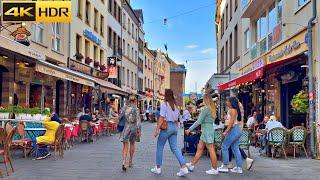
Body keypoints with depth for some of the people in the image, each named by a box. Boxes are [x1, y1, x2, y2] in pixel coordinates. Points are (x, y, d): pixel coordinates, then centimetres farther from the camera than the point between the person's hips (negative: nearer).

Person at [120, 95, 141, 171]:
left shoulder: (125, 107, -2)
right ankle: (130, 162, 27)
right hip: (134, 127, 0)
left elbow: (120, 116, 0)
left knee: (125, 146, 3)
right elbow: (138, 120, -12)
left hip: (126, 127, 0)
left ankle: (124, 162, -17)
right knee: (132, 144, 18)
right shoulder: (136, 109, -8)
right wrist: (139, 130, -10)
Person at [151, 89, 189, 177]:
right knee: (174, 148, 7)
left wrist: (157, 129, -12)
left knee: (160, 147, 8)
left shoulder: (164, 104, -9)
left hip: (166, 127, -7)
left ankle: (158, 168, 17)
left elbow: (161, 118, -14)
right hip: (174, 127, 7)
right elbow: (176, 119, 15)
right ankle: (184, 167, -3)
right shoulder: (175, 105, 12)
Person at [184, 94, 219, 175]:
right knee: (199, 148, 13)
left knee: (211, 150, -2)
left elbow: (199, 121, -17)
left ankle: (215, 169, 5)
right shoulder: (213, 109, 11)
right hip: (207, 131, 9)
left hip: (207, 131, -9)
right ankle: (192, 165, 20)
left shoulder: (206, 109, -16)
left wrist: (190, 129, -12)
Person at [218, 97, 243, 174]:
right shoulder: (235, 110, 15)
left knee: (224, 147, -2)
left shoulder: (232, 110, -13)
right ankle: (239, 167, 12)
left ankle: (225, 166, 3)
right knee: (235, 148, 10)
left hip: (233, 130, -10)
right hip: (237, 130, 10)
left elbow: (231, 122, -19)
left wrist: (225, 131, -20)